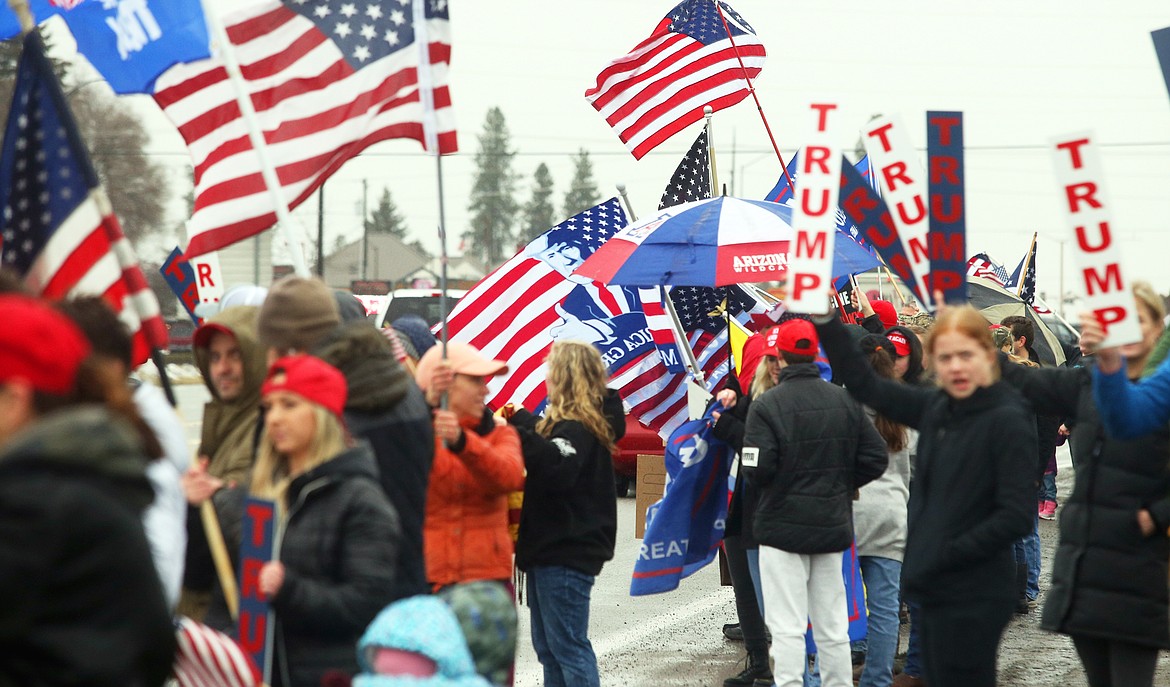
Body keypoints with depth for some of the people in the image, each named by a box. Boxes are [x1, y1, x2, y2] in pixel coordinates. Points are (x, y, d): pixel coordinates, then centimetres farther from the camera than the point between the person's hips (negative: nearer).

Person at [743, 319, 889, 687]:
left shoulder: (767, 405, -13)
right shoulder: (846, 401, 2)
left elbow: (757, 470, -18)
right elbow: (875, 458, 2)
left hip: (783, 526, -5)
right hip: (833, 527, 5)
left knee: (787, 628, -3)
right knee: (832, 626, 13)